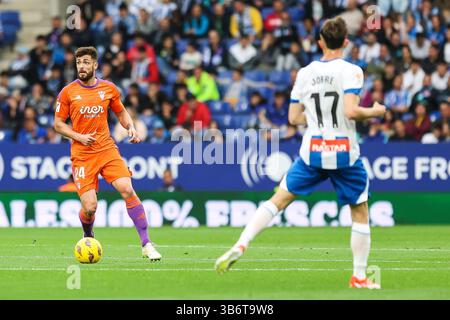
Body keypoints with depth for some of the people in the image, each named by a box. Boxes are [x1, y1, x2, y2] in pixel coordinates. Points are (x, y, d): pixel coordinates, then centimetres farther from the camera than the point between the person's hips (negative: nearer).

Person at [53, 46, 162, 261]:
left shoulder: (109, 89, 6)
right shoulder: (68, 92, 0)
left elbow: (121, 113, 21)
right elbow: (58, 124, 5)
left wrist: (131, 128, 1)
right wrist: (79, 137, -10)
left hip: (107, 150, 1)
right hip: (82, 155, -1)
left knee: (127, 190, -18)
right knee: (89, 207, -10)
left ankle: (146, 245, -13)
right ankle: (88, 237, 26)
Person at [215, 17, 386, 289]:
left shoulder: (305, 73, 4)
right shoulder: (351, 71, -9)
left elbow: (294, 117, 7)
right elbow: (351, 111, -21)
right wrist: (374, 112, -2)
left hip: (312, 152, 3)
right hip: (345, 153, -3)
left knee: (278, 200, 11)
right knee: (361, 214, 14)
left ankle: (240, 246, -5)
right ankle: (359, 277, 13)